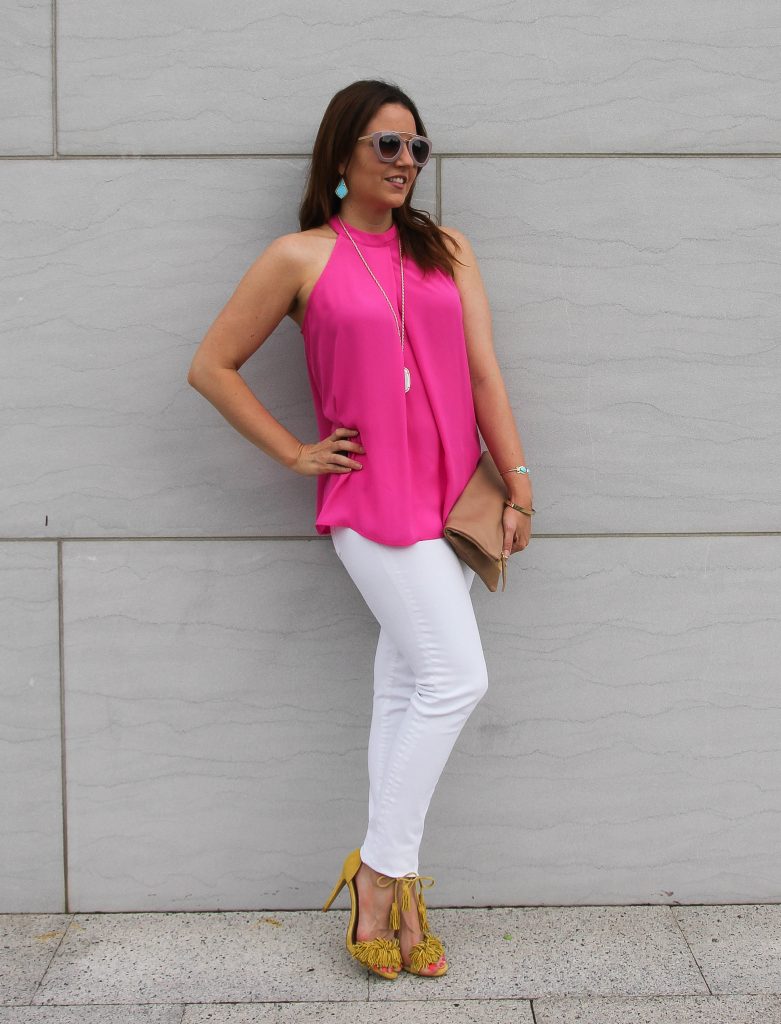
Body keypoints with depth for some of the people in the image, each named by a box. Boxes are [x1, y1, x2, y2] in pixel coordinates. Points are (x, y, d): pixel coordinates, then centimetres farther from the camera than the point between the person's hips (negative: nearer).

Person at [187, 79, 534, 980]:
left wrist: (517, 484, 2)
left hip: (450, 494, 5)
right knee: (457, 678, -12)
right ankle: (384, 872, 4)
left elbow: (482, 370, 7)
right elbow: (211, 366, 3)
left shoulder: (445, 249, 13)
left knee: (407, 687, 7)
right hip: (372, 497, -4)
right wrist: (294, 454, -1)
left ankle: (385, 888, 16)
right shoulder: (301, 257, 0)